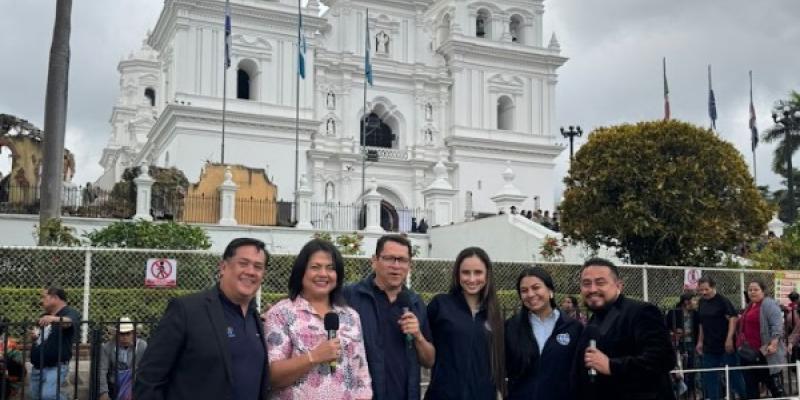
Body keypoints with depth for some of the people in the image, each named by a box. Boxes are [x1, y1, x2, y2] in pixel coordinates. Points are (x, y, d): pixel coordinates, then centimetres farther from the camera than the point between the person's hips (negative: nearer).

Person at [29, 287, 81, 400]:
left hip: (55, 368, -8)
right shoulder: (44, 317, 17)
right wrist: (33, 337, 4)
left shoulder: (70, 312, -7)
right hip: (36, 368, 8)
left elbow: (69, 322, -31)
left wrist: (54, 319, -52)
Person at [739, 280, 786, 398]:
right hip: (749, 353, 9)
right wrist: (742, 345, 25)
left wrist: (773, 345, -27)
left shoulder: (769, 304, -10)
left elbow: (777, 325, -19)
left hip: (764, 353, -9)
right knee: (750, 385, 11)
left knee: (773, 384, -1)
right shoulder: (750, 306, 18)